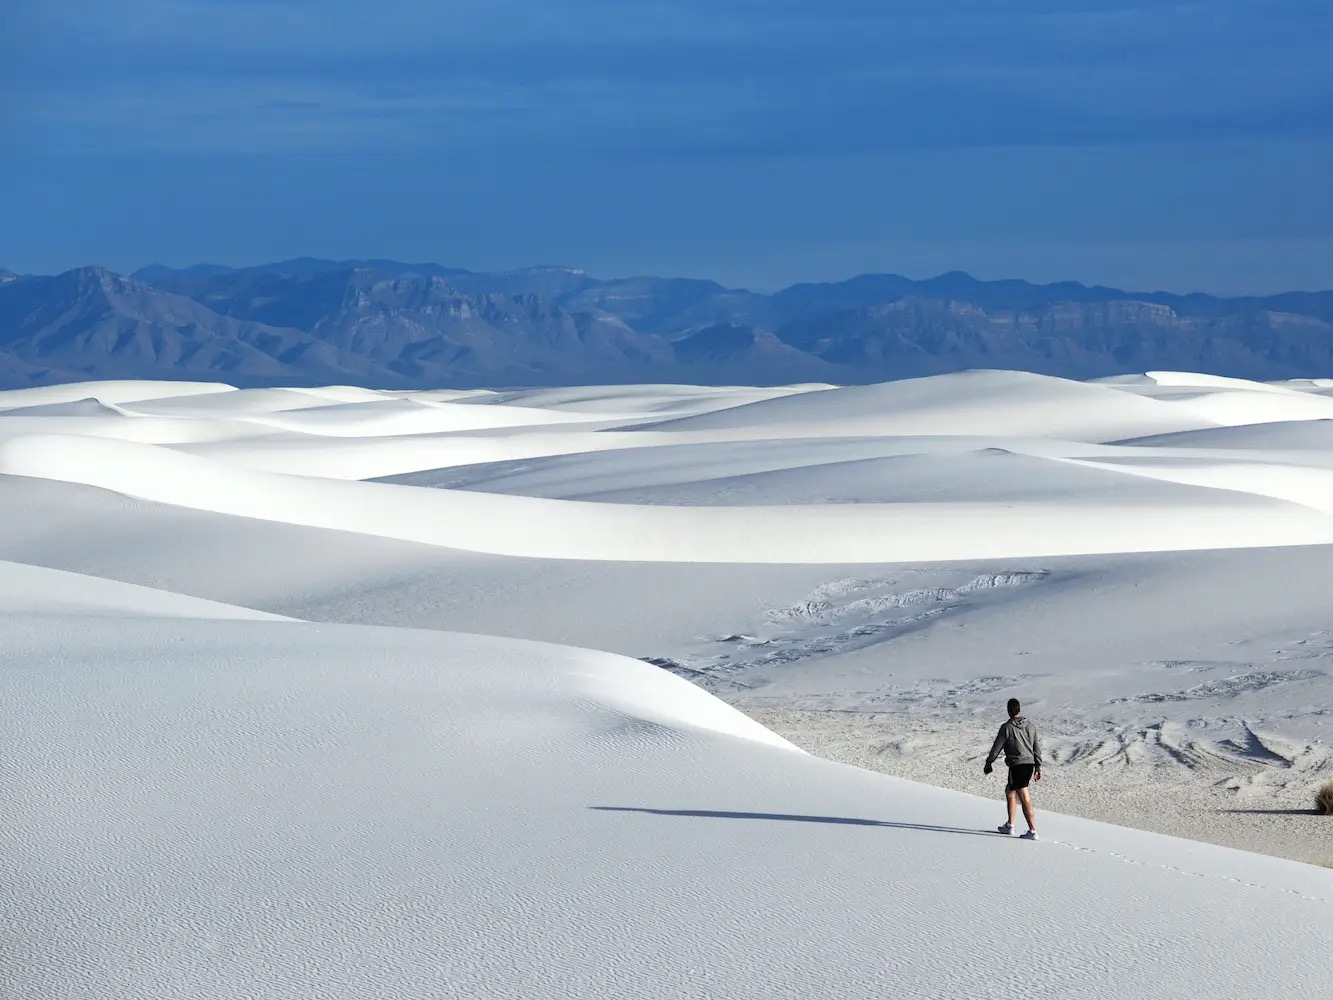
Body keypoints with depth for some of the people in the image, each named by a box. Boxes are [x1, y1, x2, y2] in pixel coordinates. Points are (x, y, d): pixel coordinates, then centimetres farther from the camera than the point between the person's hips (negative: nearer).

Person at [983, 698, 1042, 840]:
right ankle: (1010, 826, 26)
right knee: (1009, 791, 22)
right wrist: (1038, 767, 17)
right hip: (1029, 765, 7)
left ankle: (1033, 831, -10)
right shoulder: (1030, 725, 8)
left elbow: (996, 748, -3)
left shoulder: (1007, 728, -8)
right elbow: (1037, 747, 11)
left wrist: (988, 763, 11)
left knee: (1025, 800, -7)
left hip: (1017, 765, -7)